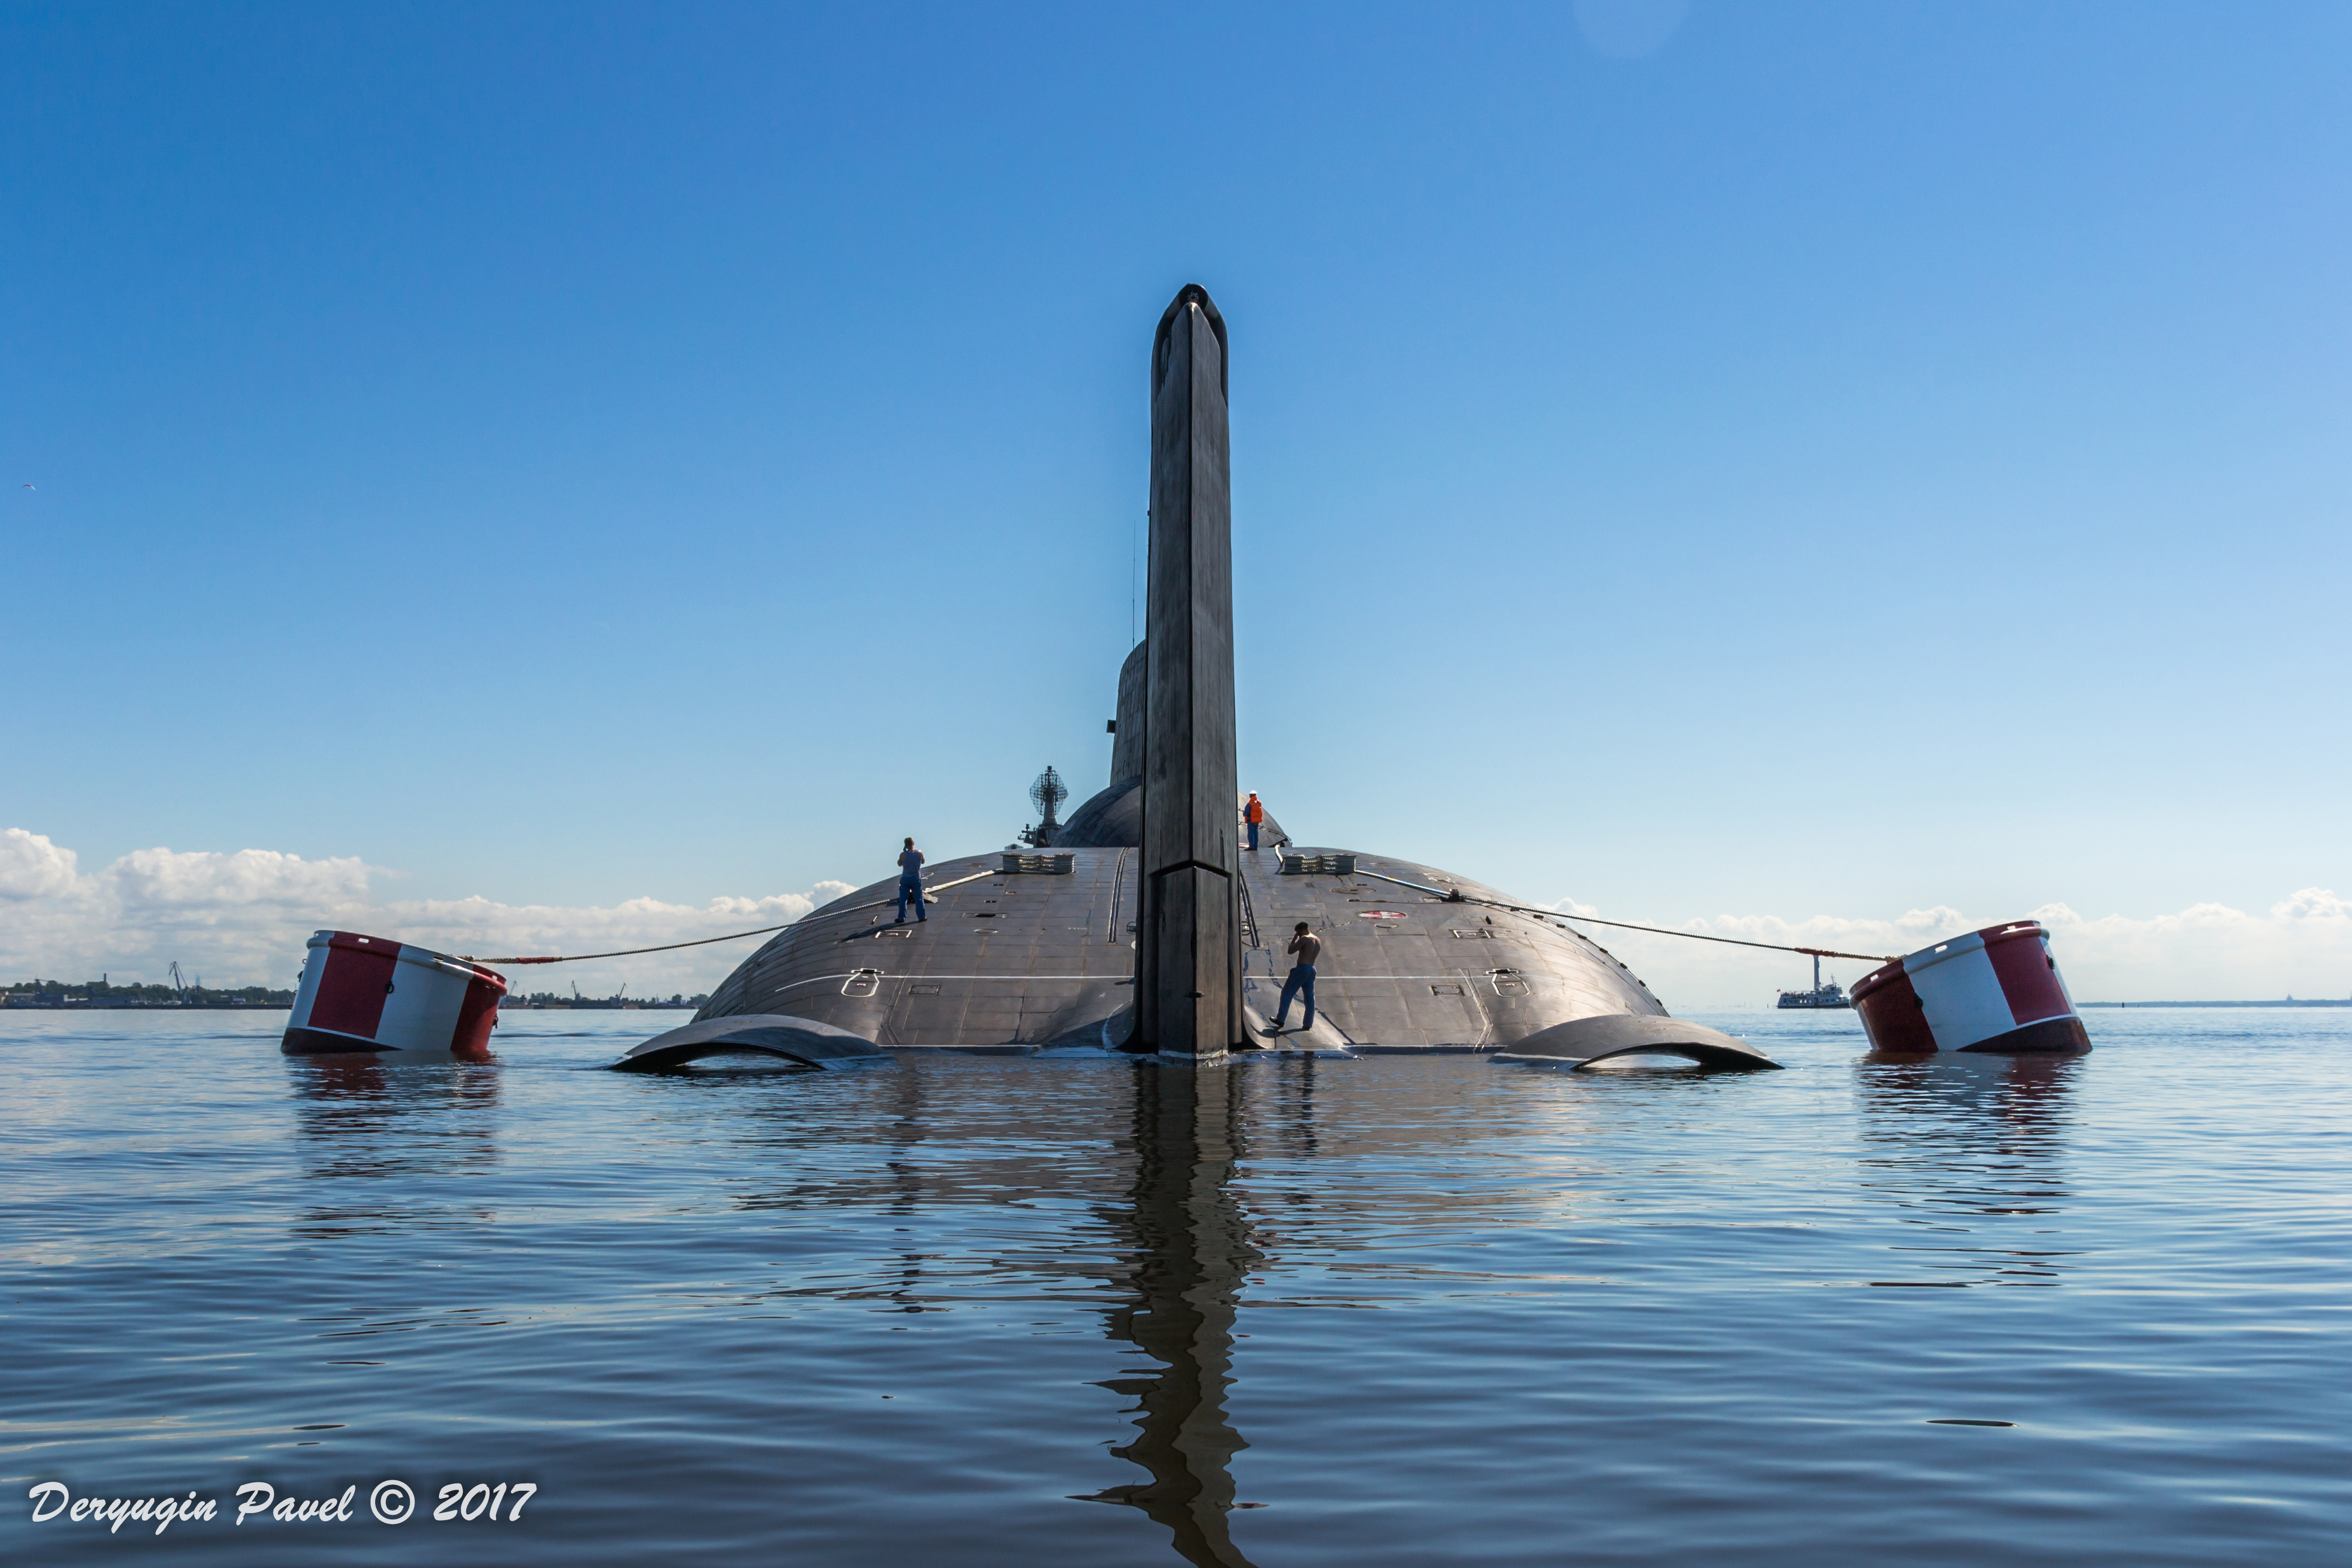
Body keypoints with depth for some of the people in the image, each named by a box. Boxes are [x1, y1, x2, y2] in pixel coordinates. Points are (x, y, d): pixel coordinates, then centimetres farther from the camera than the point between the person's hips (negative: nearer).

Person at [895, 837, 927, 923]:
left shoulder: (903, 855, -16)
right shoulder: (919, 853, -11)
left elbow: (899, 864, 2)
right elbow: (923, 862, 8)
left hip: (905, 879, -1)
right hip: (916, 879, 1)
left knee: (903, 899, 9)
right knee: (919, 899, 11)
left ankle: (901, 918, 13)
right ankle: (922, 917, 15)